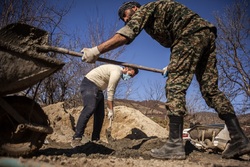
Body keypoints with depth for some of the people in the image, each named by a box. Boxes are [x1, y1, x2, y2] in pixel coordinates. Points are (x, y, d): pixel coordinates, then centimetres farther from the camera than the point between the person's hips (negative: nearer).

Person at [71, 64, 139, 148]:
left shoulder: (118, 72, 13)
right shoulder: (117, 72, -19)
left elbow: (111, 91, 15)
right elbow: (110, 92, -19)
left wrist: (109, 108, 11)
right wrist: (111, 110, -14)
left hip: (97, 88, 11)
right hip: (89, 84, -11)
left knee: (100, 114, 5)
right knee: (90, 108, -29)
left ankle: (95, 139, 8)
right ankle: (76, 139, -32)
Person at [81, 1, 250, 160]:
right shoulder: (155, 18, 32)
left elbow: (127, 34, -9)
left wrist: (96, 51, -11)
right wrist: (175, 64, 34)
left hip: (191, 34, -9)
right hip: (207, 33, 9)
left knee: (175, 86, -12)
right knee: (210, 89, 4)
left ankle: (175, 145, -15)